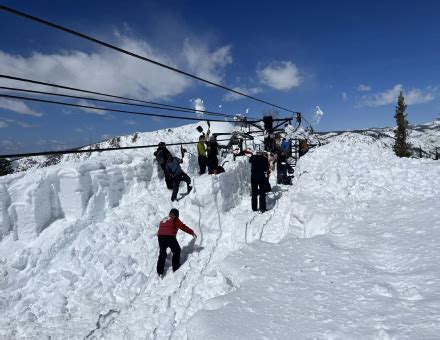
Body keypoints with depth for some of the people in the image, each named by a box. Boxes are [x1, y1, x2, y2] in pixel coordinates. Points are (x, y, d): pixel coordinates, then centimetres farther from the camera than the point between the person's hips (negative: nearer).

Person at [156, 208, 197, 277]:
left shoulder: (163, 220, 24)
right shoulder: (174, 219, 4)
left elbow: (160, 229, 22)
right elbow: (183, 227, 1)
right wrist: (192, 232, 8)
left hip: (160, 237, 6)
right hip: (170, 237, -6)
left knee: (162, 254, 17)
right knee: (176, 251, 15)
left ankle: (160, 272, 15)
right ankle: (176, 268, 17)